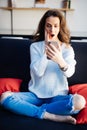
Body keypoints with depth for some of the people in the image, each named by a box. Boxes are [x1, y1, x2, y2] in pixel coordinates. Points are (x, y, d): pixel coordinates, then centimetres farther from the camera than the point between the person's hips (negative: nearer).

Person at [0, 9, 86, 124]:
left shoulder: (67, 48, 0)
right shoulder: (35, 46, 0)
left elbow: (69, 73, -18)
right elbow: (37, 72, -12)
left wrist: (60, 61, -40)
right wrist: (46, 49, -20)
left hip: (58, 96, -1)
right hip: (36, 94, 1)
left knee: (79, 102, -32)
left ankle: (39, 110, -15)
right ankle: (50, 116, -24)